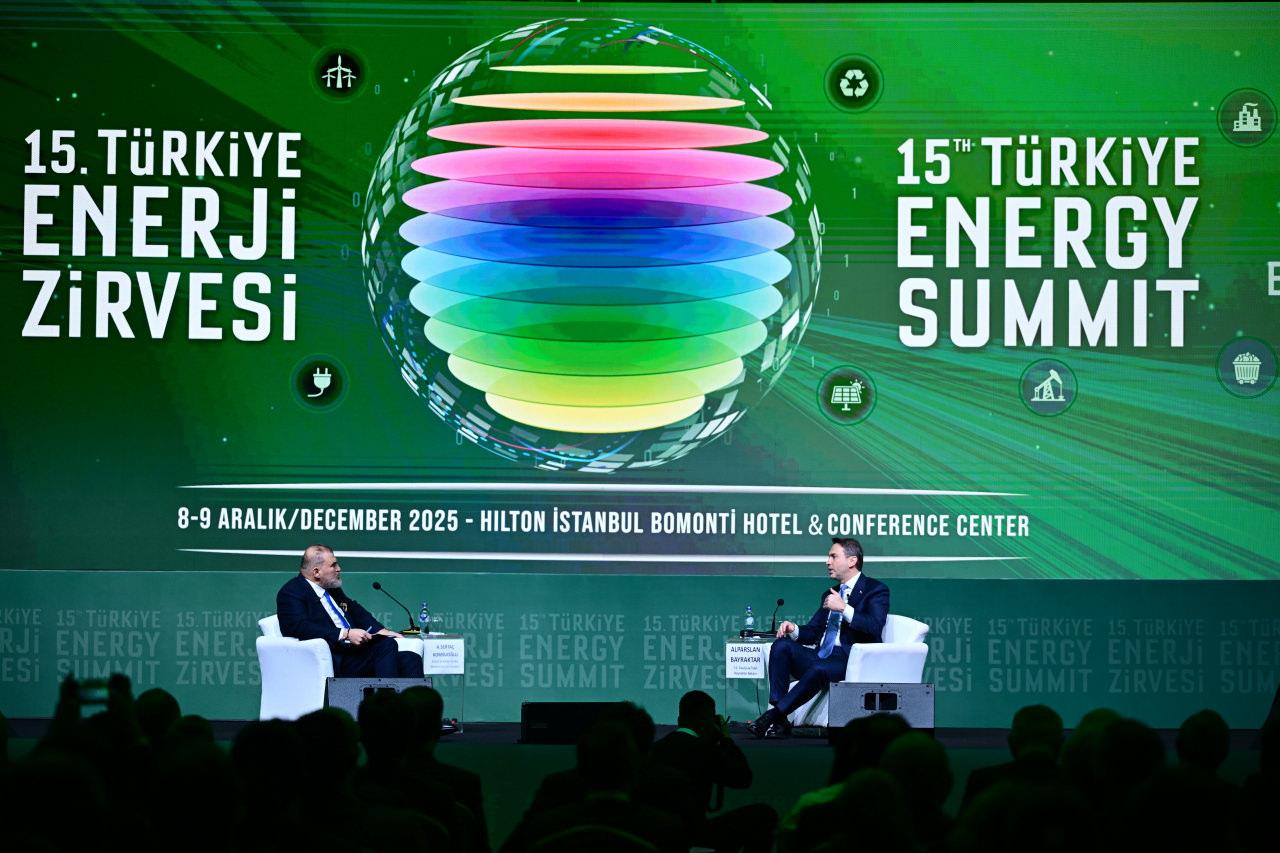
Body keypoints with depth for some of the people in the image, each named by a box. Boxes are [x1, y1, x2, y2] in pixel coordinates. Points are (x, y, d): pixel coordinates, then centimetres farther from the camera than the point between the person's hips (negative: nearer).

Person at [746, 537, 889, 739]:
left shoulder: (875, 590, 3)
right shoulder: (830, 594, 26)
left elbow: (875, 627, -13)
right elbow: (812, 632, 23)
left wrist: (844, 608, -19)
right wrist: (794, 630, 1)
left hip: (849, 660, -7)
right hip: (820, 654, 7)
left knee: (819, 670, -38)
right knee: (782, 645, -19)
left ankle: (773, 715, -34)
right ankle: (778, 721, -28)